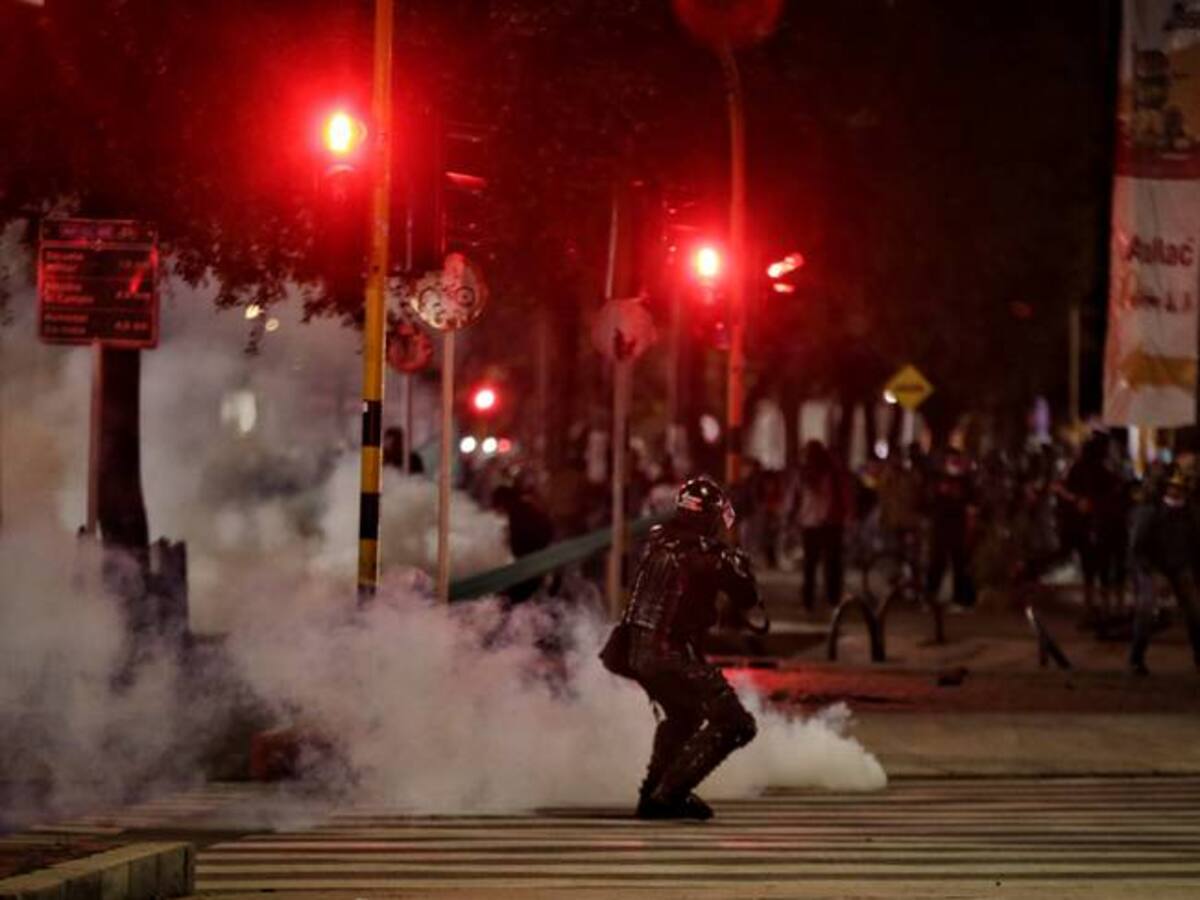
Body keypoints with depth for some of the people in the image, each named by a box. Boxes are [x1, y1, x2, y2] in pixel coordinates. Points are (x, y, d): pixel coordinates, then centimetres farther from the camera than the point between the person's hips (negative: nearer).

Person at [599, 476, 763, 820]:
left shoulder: (658, 541, 5)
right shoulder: (709, 554, -14)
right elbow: (747, 601, -4)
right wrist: (741, 565, 14)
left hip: (635, 649, 8)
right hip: (672, 654, -8)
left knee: (682, 716, 33)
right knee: (734, 723, -7)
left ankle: (652, 792, 35)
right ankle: (670, 793, -13)